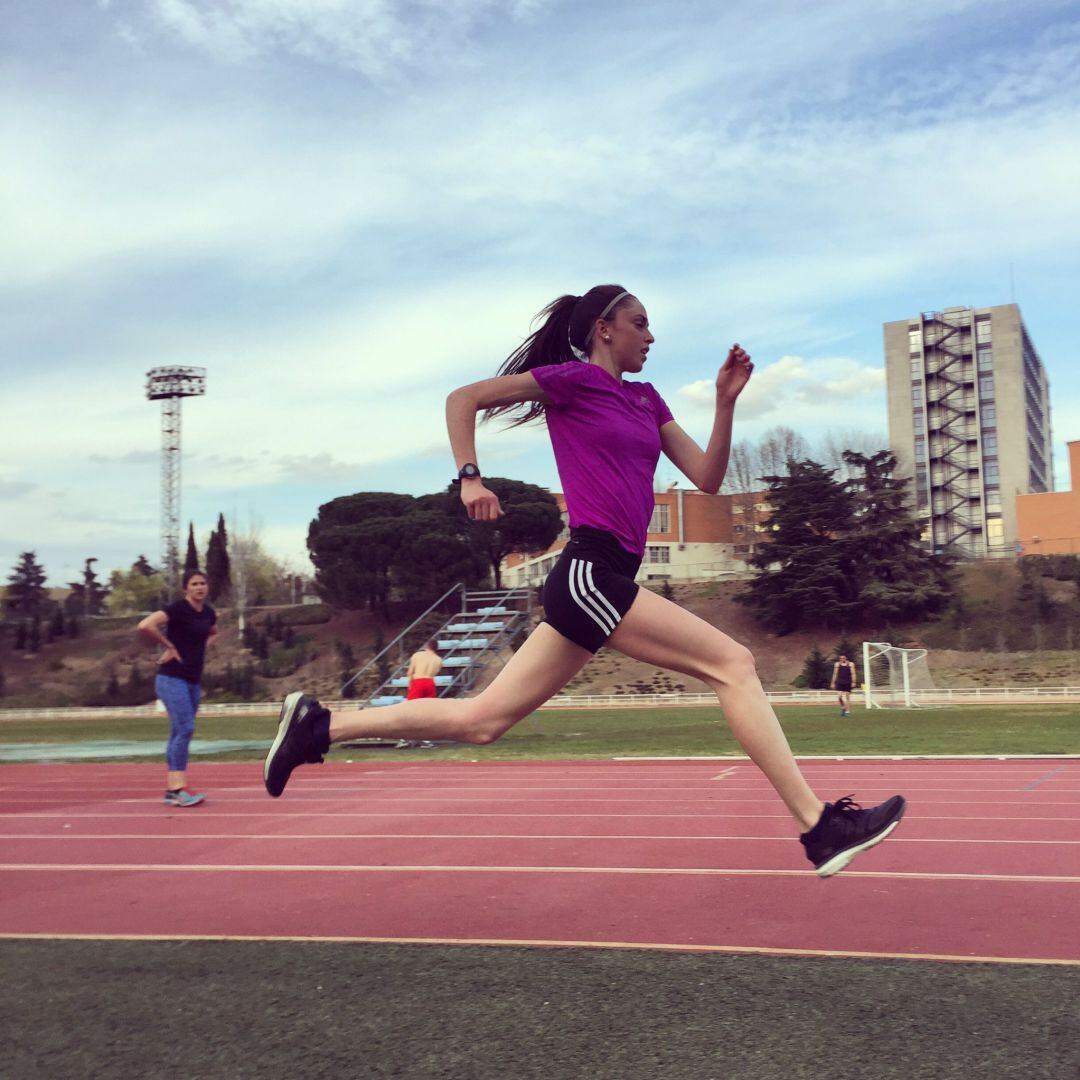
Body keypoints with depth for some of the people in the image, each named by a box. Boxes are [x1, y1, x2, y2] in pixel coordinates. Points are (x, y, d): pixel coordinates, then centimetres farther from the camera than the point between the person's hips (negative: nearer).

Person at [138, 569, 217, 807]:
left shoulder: (208, 613, 9)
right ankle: (178, 789, -14)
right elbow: (145, 626, -27)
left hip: (194, 681, 8)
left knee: (179, 734, 9)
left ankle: (171, 791, 14)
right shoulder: (177, 609, -14)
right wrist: (169, 647, -17)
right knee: (185, 729, -16)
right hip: (172, 679, -8)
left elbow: (213, 633, 32)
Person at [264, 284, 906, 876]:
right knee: (733, 663, -10)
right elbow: (463, 399, 0)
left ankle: (318, 725, 15)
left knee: (482, 720, 7)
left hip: (608, 579, 9)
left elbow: (708, 478, 18)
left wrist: (727, 401, 8)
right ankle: (821, 827, -6)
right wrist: (470, 478, -11)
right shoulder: (574, 378, 0)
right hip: (590, 571, -9)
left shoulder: (645, 399, 22)